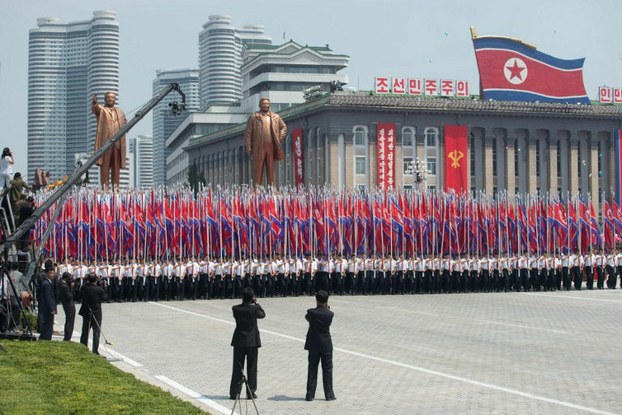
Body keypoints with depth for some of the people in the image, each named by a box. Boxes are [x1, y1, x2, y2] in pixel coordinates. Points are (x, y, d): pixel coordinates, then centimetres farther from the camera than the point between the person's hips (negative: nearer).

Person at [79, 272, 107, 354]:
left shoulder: (84, 287, -9)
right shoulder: (99, 289, -15)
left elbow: (80, 295, 5)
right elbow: (104, 298, -5)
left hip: (86, 313, 3)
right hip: (96, 313, -3)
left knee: (85, 332, 15)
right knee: (96, 332, 2)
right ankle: (95, 350, -3)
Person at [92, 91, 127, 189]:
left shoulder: (120, 112, 24)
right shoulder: (101, 109, 9)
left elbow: (124, 123, 33)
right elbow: (95, 109, -14)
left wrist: (125, 125, 9)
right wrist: (94, 102, -37)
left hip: (118, 143, 4)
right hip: (105, 141, -4)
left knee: (116, 166, 3)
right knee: (105, 164, -8)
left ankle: (116, 186, 5)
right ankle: (105, 186, -9)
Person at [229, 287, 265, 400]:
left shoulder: (236, 309, -8)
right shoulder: (254, 309, -13)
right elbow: (263, 314, 6)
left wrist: (244, 302, 9)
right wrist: (256, 304, 13)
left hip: (239, 341, 2)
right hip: (252, 341, -2)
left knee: (237, 368, 7)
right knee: (252, 368, 8)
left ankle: (234, 393, 6)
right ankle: (250, 392, 9)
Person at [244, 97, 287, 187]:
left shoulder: (275, 117, 15)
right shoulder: (253, 117, 7)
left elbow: (284, 127, 26)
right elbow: (248, 132, 4)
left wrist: (280, 138, 10)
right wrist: (248, 146, -4)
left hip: (271, 147, 3)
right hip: (258, 147, -3)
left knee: (271, 169, 4)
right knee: (258, 169, -4)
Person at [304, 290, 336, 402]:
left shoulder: (311, 312, -12)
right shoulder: (330, 314, -12)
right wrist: (327, 309, 15)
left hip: (313, 345, 1)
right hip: (326, 345, -1)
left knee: (312, 369, 8)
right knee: (327, 370, 8)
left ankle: (310, 395, 9)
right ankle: (329, 394, 10)